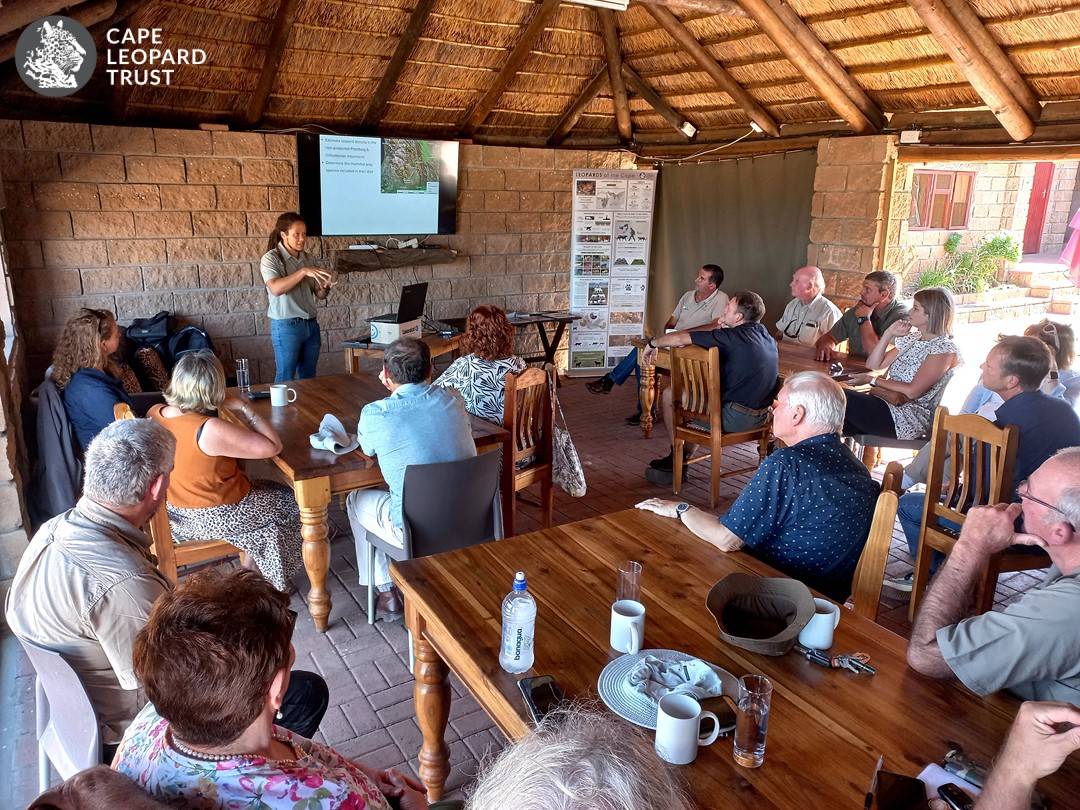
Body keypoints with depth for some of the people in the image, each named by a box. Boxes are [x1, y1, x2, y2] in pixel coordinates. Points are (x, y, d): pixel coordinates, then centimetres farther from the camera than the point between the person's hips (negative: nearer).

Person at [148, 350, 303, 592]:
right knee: (292, 503, 14)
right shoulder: (211, 430, -33)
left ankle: (250, 568, 36)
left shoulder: (154, 414, -9)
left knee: (269, 490, 28)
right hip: (212, 518, -8)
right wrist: (243, 408, -21)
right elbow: (273, 446, -29)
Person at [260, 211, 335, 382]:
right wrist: (304, 271, -25)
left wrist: (325, 286, -9)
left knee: (308, 378, 12)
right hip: (286, 326, -5)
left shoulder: (308, 259, 9)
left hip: (311, 324, 6)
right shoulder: (271, 258, -6)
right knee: (285, 379, 0)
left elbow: (320, 295, 13)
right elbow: (276, 288, -23)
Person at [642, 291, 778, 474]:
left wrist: (653, 344, 1)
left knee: (670, 395, 7)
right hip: (761, 416, 8)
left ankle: (676, 458, 19)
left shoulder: (732, 336, -18)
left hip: (736, 417, -8)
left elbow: (679, 338, -15)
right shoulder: (764, 334, 5)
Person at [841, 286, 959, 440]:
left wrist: (872, 380, -11)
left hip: (912, 419, -7)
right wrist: (889, 333, 5)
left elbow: (912, 391, -15)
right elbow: (873, 365, 14)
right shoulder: (911, 339, 16)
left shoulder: (945, 350, -7)